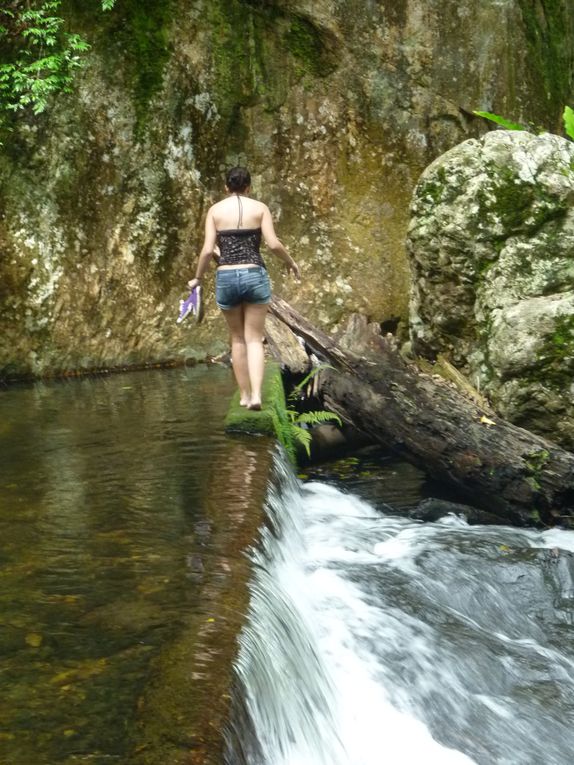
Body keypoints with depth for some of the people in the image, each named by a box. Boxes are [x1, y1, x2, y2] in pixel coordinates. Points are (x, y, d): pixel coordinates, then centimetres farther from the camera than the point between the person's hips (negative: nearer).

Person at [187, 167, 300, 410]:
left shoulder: (215, 210, 5)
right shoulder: (260, 207, 3)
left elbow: (208, 250, -2)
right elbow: (273, 244, -6)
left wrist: (197, 278, 13)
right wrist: (290, 262, 12)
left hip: (226, 278, 1)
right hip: (254, 275, -1)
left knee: (237, 338, 16)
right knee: (254, 339, 4)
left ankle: (244, 395, 19)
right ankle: (256, 395, -13)